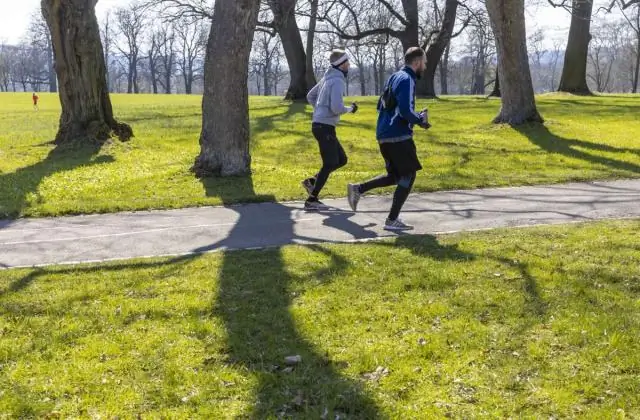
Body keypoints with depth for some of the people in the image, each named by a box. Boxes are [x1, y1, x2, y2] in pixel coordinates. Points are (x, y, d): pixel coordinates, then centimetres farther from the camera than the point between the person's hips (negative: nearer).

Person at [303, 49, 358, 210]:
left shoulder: (329, 78, 15)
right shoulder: (338, 81, -14)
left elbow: (310, 96, 25)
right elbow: (337, 108, -23)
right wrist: (350, 109, -5)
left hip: (320, 125, 9)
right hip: (325, 127, -9)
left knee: (341, 160, 15)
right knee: (329, 164, -4)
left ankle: (312, 181, 14)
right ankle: (312, 200, -2)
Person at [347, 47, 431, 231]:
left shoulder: (395, 77, 16)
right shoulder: (407, 80, -12)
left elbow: (381, 106, 21)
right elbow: (406, 111, -23)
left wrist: (416, 117, 18)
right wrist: (421, 120, -3)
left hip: (384, 135, 9)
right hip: (398, 136, -9)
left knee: (395, 176, 18)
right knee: (408, 176, 0)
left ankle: (358, 189, 9)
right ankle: (392, 220, -1)